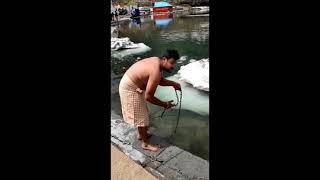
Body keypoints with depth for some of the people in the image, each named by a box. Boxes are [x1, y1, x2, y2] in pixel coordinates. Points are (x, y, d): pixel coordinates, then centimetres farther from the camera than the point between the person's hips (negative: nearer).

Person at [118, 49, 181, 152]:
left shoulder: (157, 61, -2)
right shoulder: (156, 71, -31)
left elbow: (160, 80, 14)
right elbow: (148, 97, -27)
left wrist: (173, 84, -3)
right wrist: (164, 105, -15)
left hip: (131, 84, 10)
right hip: (130, 89, -10)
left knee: (141, 112, 23)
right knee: (141, 117, 2)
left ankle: (141, 134, 43)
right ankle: (145, 144, 20)